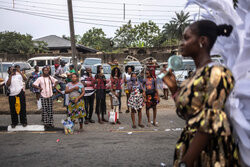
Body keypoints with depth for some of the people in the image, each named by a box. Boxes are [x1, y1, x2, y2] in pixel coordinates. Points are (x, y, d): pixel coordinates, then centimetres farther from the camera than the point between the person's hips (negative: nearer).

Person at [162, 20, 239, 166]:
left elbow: (210, 124, -21)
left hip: (211, 153, -8)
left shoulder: (217, 73, -17)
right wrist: (173, 87, 8)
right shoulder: (196, 75, 9)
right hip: (191, 144, 8)